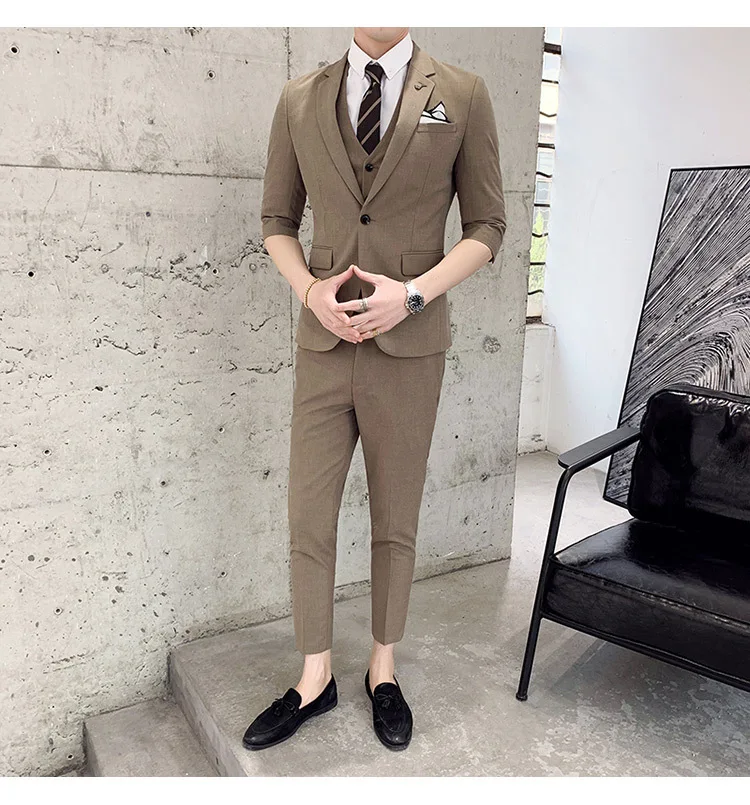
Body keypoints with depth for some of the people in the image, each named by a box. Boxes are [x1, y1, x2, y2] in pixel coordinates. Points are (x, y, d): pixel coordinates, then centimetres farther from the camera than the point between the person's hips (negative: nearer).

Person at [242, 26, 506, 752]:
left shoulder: (462, 95, 0)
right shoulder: (298, 99, 7)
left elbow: (486, 227, 1)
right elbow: (276, 220, 11)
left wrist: (412, 293, -14)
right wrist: (309, 289, -8)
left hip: (409, 348, -2)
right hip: (323, 345, 2)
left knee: (396, 523, 11)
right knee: (308, 522, 6)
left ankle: (383, 671, 31)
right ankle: (315, 678, 26)